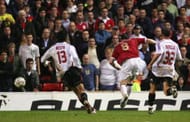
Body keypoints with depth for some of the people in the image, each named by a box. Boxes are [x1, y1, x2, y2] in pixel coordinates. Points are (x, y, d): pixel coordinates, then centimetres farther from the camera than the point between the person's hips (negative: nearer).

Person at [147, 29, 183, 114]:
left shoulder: (160, 43, -6)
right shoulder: (175, 45, 9)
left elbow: (158, 53, -24)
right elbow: (179, 58, 13)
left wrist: (150, 64, -23)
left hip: (159, 68, -3)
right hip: (170, 70, 3)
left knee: (152, 88, 12)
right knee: (166, 92, 1)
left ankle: (150, 107, 9)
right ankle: (172, 89, -32)